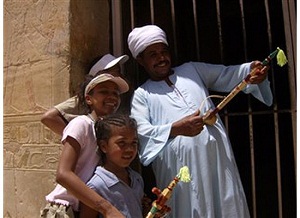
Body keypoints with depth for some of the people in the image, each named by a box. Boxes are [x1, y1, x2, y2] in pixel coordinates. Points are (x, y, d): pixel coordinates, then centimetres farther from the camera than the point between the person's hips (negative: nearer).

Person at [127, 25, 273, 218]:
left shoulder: (192, 70, 19)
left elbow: (228, 75, 15)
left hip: (217, 159, 3)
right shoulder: (141, 95, 9)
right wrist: (177, 128, -21)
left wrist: (251, 70, -6)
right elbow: (141, 132, -5)